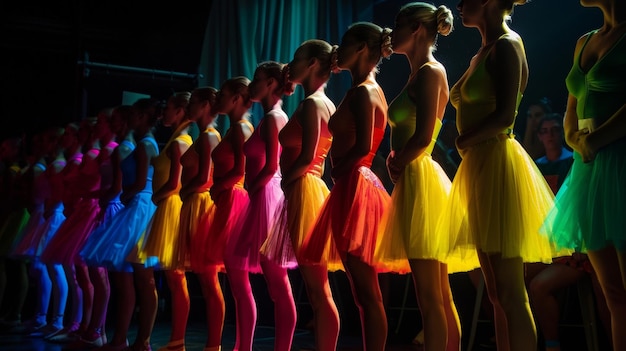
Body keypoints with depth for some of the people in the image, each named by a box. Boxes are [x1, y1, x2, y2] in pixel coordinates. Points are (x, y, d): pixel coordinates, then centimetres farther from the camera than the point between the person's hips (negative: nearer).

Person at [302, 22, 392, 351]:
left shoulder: (362, 91, -10)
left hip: (355, 189, -10)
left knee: (367, 291, -7)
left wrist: (336, 169, -6)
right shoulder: (368, 90, 19)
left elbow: (362, 147, -20)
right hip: (354, 188, 10)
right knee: (364, 292, 10)